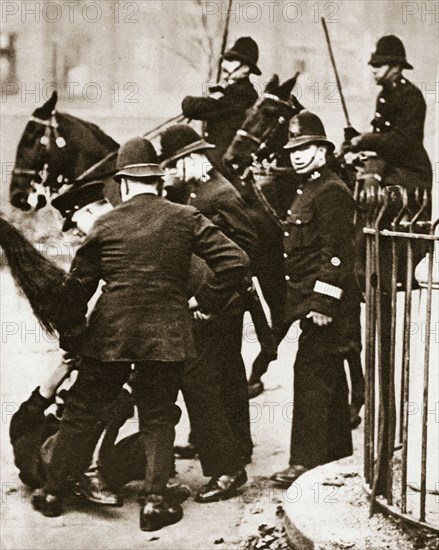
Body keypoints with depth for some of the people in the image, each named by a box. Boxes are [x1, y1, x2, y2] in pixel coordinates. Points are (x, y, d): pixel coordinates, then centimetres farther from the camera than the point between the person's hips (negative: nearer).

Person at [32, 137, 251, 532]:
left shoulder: (106, 225, 0)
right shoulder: (186, 219, -1)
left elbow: (77, 286, 3)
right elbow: (236, 262, -7)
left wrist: (70, 336, 15)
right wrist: (205, 302, 3)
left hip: (109, 333, 1)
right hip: (166, 336, -1)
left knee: (81, 411, 14)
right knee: (158, 418, 12)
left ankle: (54, 491, 22)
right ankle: (154, 501, 7)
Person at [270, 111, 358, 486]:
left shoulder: (332, 192, -13)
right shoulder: (307, 191, 19)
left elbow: (336, 252, -20)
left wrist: (323, 304, -23)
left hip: (326, 303, -10)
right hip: (312, 301, 11)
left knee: (311, 375, -11)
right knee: (329, 380, 15)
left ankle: (307, 462, -9)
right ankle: (337, 457, 23)